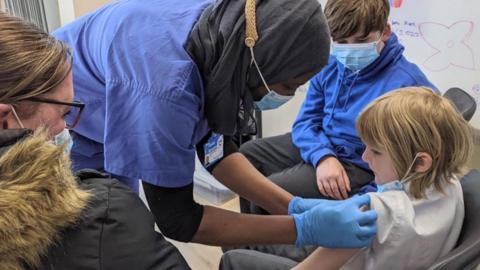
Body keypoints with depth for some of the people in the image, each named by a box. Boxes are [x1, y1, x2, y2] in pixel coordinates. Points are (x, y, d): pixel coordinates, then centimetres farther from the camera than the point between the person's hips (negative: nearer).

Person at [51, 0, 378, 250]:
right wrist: (304, 228, -33)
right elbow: (176, 216, -30)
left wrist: (296, 205, -18)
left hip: (109, 129, 7)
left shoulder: (220, 26, -19)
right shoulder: (166, 87, -43)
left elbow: (213, 146, -9)